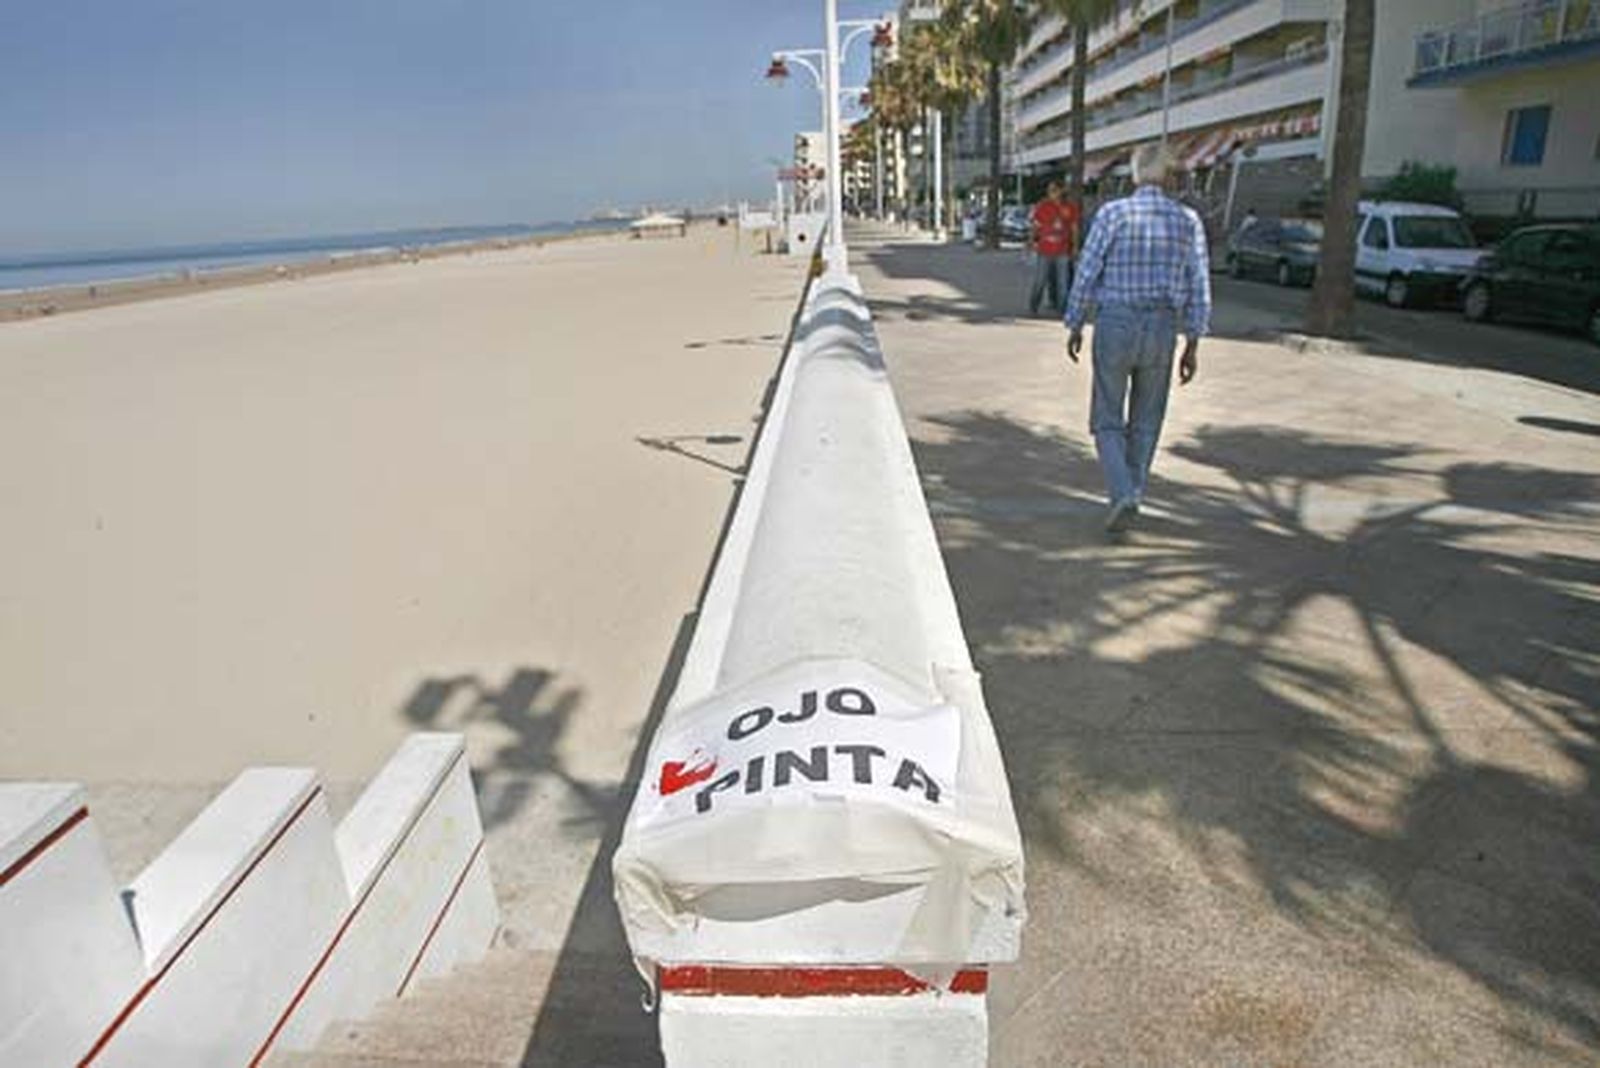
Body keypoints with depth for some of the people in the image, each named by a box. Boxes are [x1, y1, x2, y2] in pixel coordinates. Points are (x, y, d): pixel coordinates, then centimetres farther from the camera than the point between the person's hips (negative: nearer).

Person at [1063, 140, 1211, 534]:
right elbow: (1199, 288, 1)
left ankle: (1122, 495, -11)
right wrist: (1192, 345, 7)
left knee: (1107, 421, 7)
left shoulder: (1112, 213, -6)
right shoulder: (1187, 220, 1)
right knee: (1145, 423, 16)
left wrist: (1075, 326, 5)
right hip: (1162, 329, 3)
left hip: (1114, 326, -2)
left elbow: (1087, 273, -7)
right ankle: (1132, 496, 22)